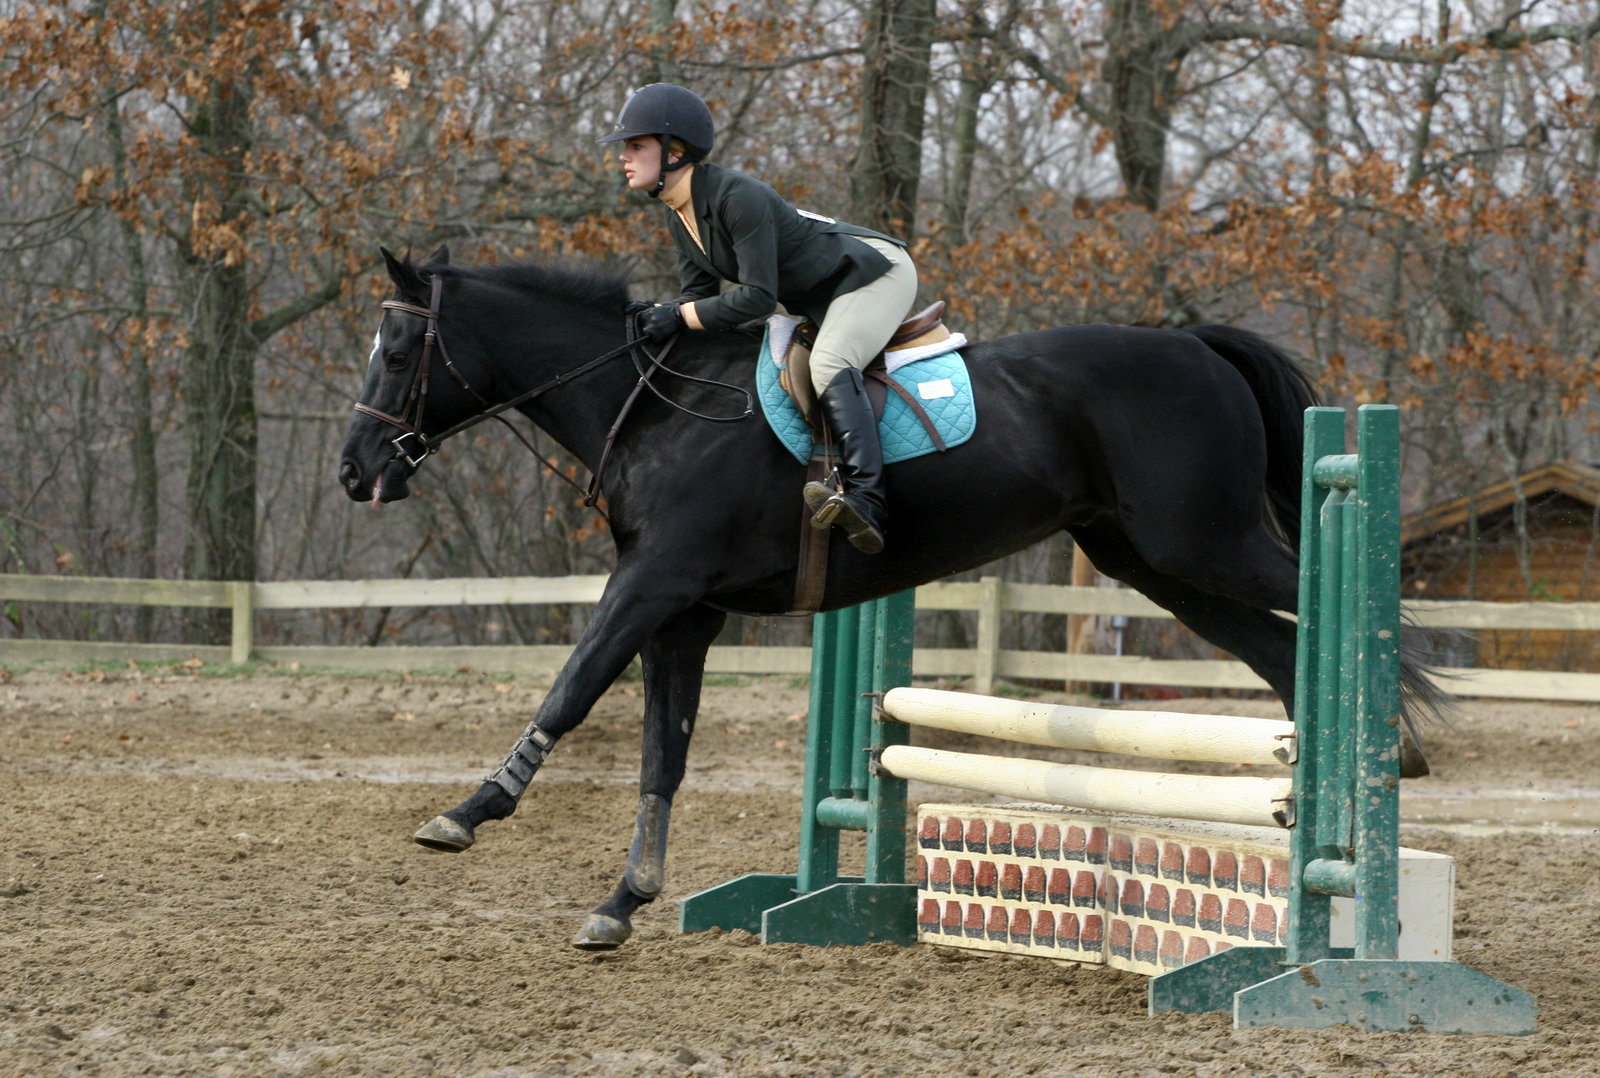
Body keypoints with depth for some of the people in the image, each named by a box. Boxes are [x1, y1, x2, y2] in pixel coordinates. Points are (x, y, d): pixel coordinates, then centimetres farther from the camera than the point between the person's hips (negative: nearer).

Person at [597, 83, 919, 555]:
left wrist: (680, 317, -30)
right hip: (818, 299, 11)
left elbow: (759, 297, -31)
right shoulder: (680, 218, 0)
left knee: (828, 364, -31)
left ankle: (866, 501, -45)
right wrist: (657, 315, -15)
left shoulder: (738, 198, -29)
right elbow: (700, 294, 4)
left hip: (876, 272, -11)